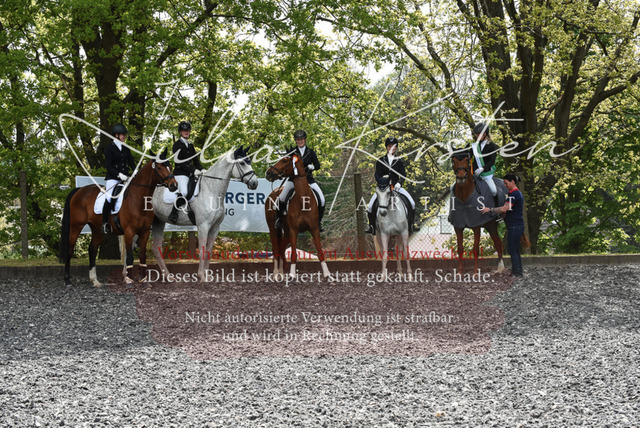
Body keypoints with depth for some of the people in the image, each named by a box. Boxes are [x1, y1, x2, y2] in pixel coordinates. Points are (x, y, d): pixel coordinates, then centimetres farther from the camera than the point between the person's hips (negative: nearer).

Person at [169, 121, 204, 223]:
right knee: (184, 192, -29)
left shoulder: (190, 146, 21)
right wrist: (193, 170, -18)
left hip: (190, 174, 8)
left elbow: (196, 160, 20)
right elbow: (179, 162, -11)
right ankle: (173, 214, -21)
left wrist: (201, 169, -1)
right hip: (180, 173, -8)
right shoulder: (177, 145, -1)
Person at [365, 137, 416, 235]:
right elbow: (377, 175, 1)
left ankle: (410, 226, -3)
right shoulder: (380, 161, 7)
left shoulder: (399, 162, 7)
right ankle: (372, 227, 0)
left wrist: (399, 183, -22)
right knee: (370, 206, -17)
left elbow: (403, 175, -1)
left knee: (412, 204, -17)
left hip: (396, 186, 0)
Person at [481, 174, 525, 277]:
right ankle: (518, 272, 20)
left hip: (514, 227, -10)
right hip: (519, 225, 10)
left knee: (513, 251, -4)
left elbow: (504, 209, -25)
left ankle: (516, 274, -2)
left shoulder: (513, 194, -17)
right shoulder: (518, 193, 15)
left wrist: (490, 209, -19)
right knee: (516, 251, 15)